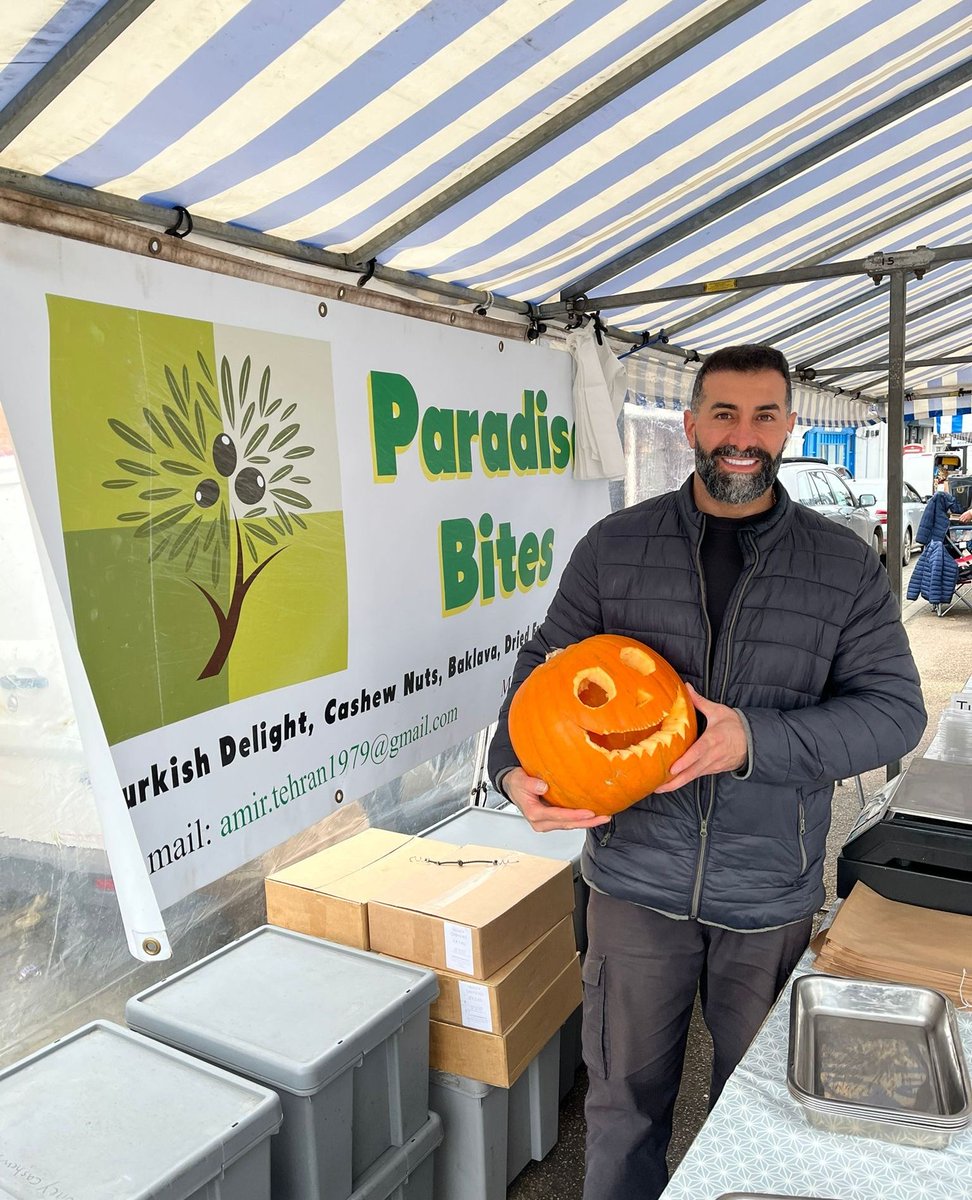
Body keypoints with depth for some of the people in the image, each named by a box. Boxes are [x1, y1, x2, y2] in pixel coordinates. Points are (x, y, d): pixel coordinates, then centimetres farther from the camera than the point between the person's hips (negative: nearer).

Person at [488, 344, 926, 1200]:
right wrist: (516, 768, -16)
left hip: (773, 893, 1)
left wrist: (757, 740, -21)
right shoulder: (614, 547, -2)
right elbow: (544, 665, 3)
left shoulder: (845, 566, -2)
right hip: (638, 877, 0)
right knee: (626, 1097, 16)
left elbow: (894, 707, -5)